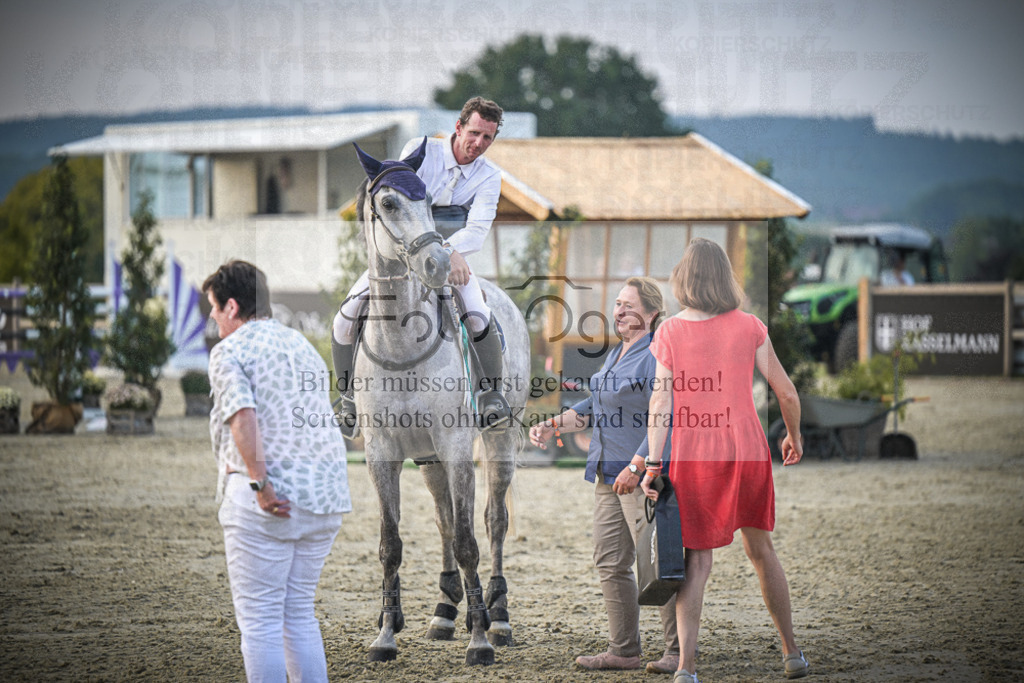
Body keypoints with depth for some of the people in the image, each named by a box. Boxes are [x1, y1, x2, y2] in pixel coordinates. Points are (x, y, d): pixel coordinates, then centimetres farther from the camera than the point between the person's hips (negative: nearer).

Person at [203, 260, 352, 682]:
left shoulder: (230, 351, -4)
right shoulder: (303, 345, 19)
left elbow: (242, 416, -21)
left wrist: (260, 484, -21)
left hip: (268, 503, -7)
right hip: (326, 497, 7)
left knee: (259, 620, 0)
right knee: (300, 613, 17)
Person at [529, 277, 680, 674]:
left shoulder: (658, 356, -13)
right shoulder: (616, 355, 18)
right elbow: (593, 408, 26)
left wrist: (636, 467, -24)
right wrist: (552, 426, 13)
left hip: (646, 475, -10)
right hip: (609, 476, 10)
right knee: (611, 564, 8)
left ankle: (679, 651, -1)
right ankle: (624, 651, 13)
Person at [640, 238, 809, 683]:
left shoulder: (669, 333, -4)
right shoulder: (748, 328, -2)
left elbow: (660, 401, -9)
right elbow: (786, 392, 3)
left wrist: (653, 465, -7)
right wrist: (794, 436, 20)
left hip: (693, 460, -1)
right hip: (747, 453, 1)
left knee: (697, 561, 3)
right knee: (760, 550, 17)